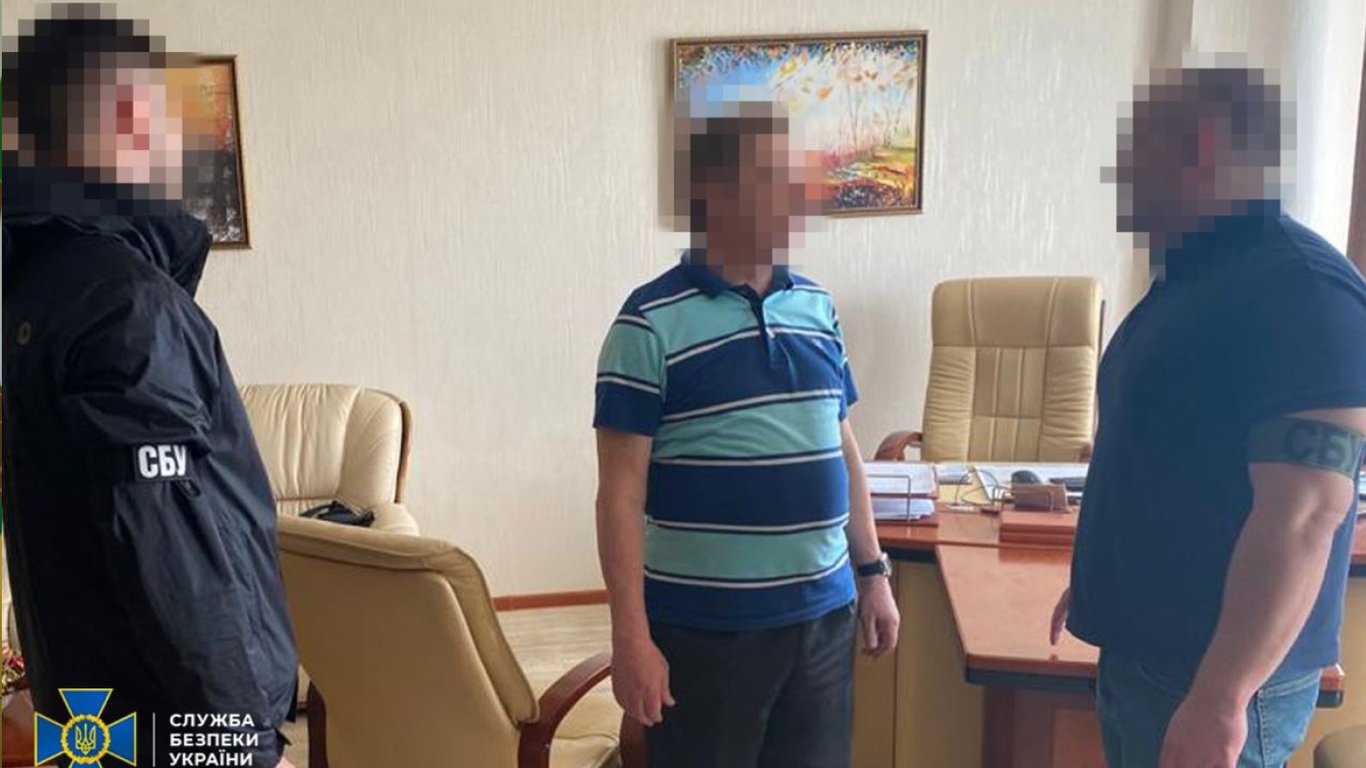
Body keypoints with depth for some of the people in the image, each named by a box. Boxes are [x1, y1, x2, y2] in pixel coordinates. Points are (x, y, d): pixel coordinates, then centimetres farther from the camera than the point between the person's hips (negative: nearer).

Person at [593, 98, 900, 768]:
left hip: (822, 614, 6)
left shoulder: (817, 307, 6)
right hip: (705, 628, -5)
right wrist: (630, 635, -14)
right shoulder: (652, 323, -12)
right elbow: (621, 493, -12)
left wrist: (872, 573, 13)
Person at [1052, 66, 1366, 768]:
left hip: (1214, 678, -9)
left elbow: (1303, 520, -25)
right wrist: (1097, 582, 22)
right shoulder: (1192, 281, 10)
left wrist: (1219, 700, -25)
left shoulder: (1300, 291, -20)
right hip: (1140, 652, 9)